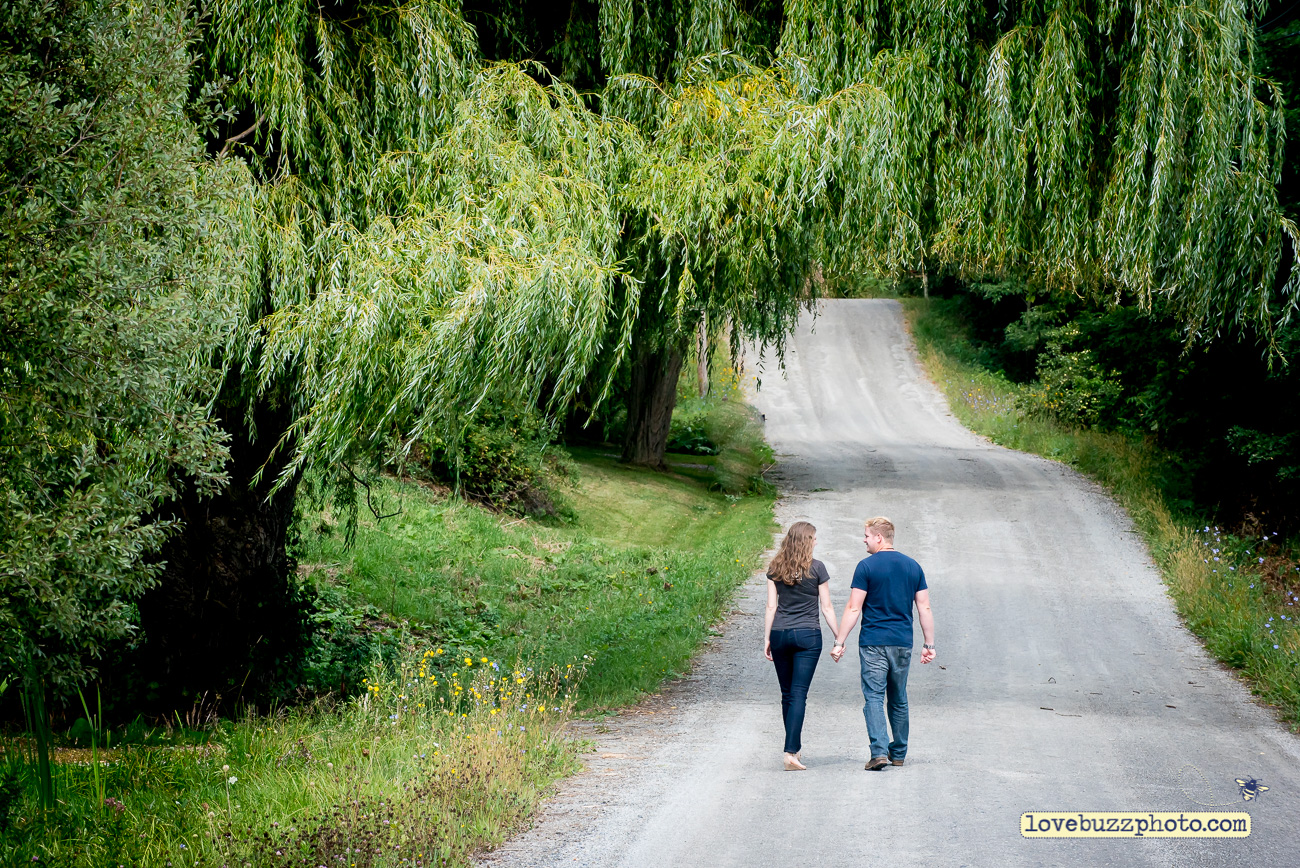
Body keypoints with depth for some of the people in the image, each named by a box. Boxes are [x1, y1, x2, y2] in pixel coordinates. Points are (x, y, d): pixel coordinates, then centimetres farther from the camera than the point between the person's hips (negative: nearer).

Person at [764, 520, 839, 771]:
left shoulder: (775, 568, 4)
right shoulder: (816, 568, -4)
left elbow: (771, 607, 4)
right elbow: (826, 607, -2)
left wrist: (766, 639, 9)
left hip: (780, 634, 3)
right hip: (808, 636, -3)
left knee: (787, 694, 13)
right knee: (799, 694, -7)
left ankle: (795, 748, 22)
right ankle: (791, 751, -17)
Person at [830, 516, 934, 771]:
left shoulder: (867, 566, -7)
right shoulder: (913, 566, 7)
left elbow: (853, 608, -9)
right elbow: (924, 608, 7)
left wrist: (839, 642, -4)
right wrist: (929, 644, 13)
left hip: (873, 643, -4)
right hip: (902, 643, 5)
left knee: (874, 697, -4)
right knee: (898, 699, 16)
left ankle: (879, 751, -18)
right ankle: (898, 753, 23)